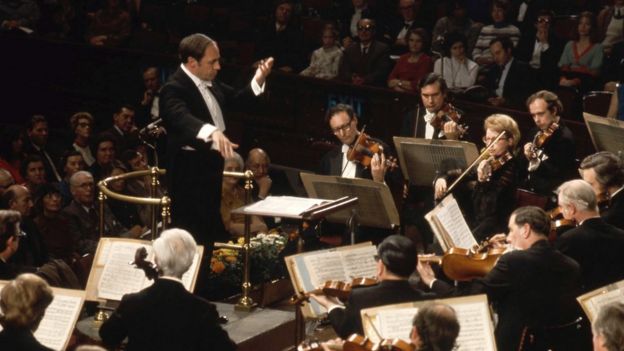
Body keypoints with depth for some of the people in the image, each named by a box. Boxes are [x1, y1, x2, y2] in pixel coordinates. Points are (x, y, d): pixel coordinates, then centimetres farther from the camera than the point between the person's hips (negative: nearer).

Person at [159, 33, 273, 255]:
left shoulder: (211, 83, 7)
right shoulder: (173, 90, -22)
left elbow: (237, 100, 19)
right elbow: (183, 119, -41)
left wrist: (258, 80, 1)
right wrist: (212, 132, -59)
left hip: (210, 170, 9)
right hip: (189, 176, -9)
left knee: (209, 235, 19)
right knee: (191, 239, -7)